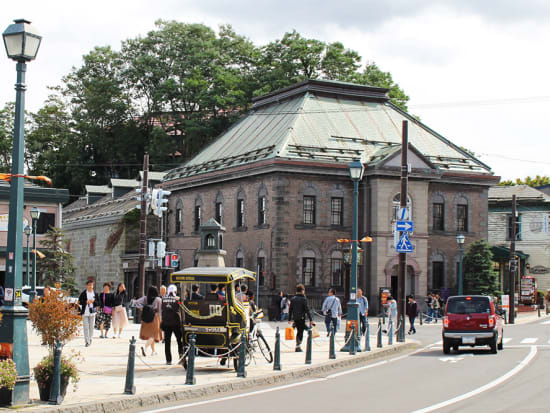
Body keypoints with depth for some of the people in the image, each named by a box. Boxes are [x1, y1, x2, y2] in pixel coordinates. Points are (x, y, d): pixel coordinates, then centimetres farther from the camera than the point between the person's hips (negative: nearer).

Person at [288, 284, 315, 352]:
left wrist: (289, 319, 16)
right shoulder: (303, 299, -10)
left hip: (295, 318, 5)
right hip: (301, 318, -5)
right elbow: (307, 310, -12)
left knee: (298, 331, 18)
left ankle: (298, 345, 21)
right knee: (301, 332, -1)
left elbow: (290, 310, 9)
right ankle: (298, 346, -9)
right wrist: (311, 320, -10)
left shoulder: (293, 299, 6)